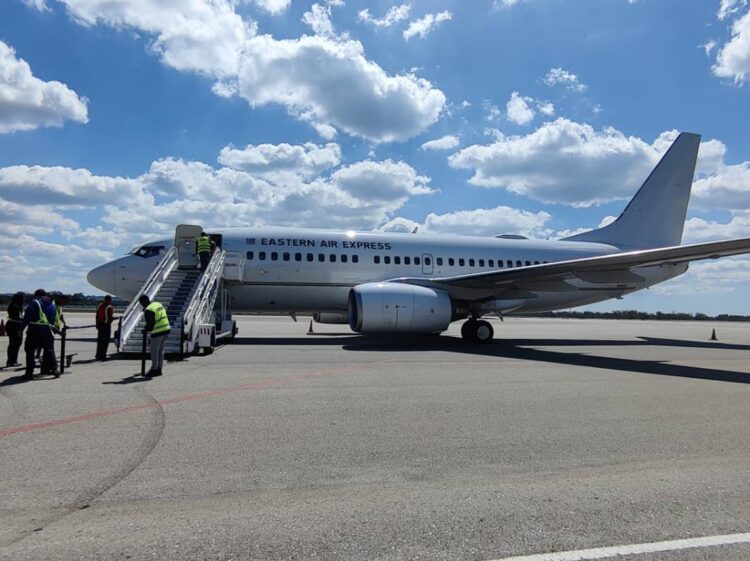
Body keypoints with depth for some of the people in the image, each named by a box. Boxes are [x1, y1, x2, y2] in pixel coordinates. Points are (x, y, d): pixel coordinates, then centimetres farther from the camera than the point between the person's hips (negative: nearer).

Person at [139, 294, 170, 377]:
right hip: (166, 329, 9)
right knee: (160, 350, 15)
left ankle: (154, 370, 6)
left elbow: (150, 323, -15)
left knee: (154, 350, 2)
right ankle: (159, 369, 21)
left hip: (158, 332, -9)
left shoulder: (149, 310, -14)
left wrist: (146, 330, 2)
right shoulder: (158, 304, 14)